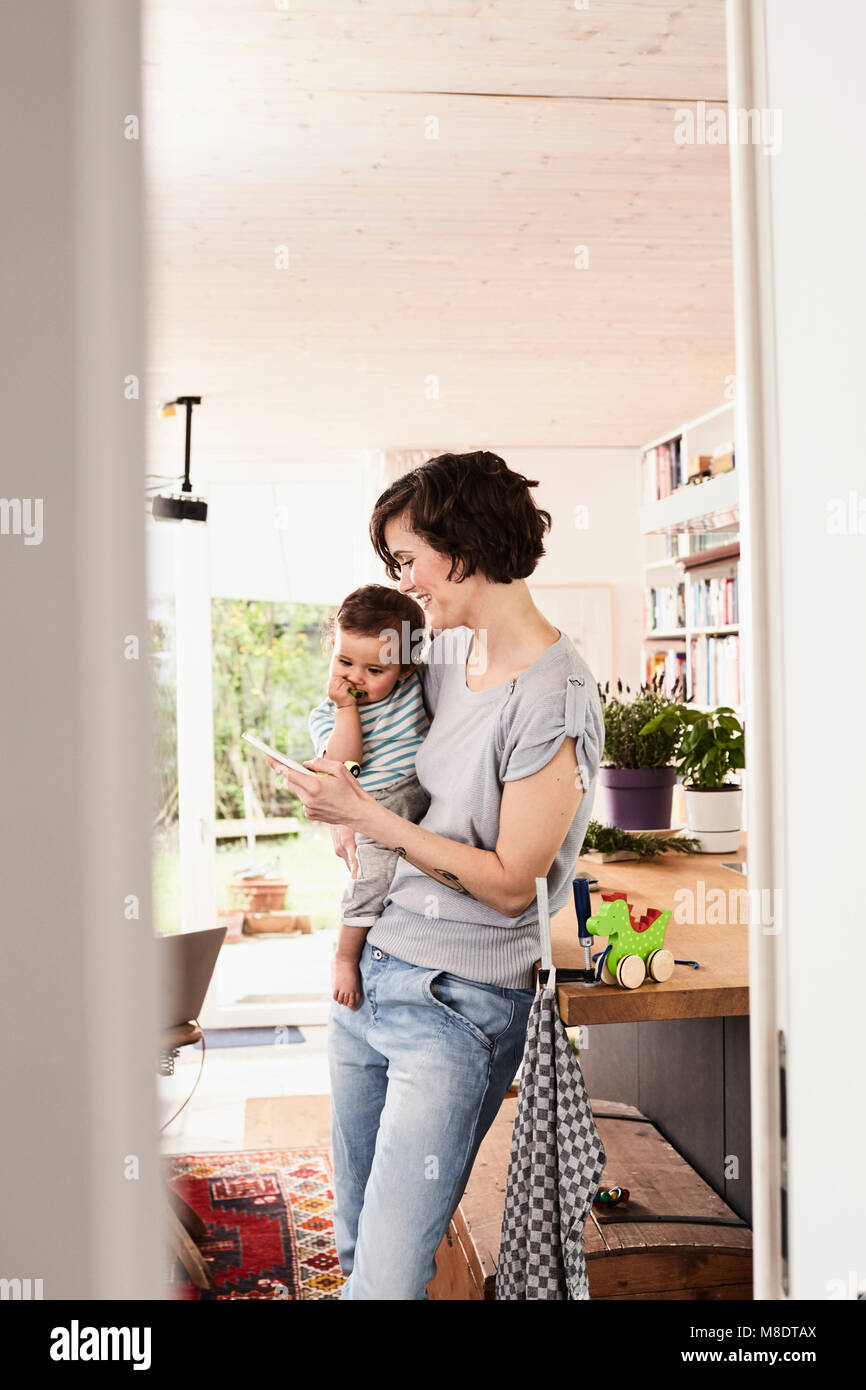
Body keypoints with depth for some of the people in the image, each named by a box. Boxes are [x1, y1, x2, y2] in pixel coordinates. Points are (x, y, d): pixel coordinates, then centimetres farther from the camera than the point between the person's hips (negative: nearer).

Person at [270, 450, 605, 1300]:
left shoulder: (555, 696, -18)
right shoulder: (445, 654, 7)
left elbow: (509, 883, -17)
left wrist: (367, 815, -14)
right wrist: (348, 807, 9)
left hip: (459, 1006, -8)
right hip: (367, 973, 8)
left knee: (386, 1275, -5)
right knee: (353, 1245, 19)